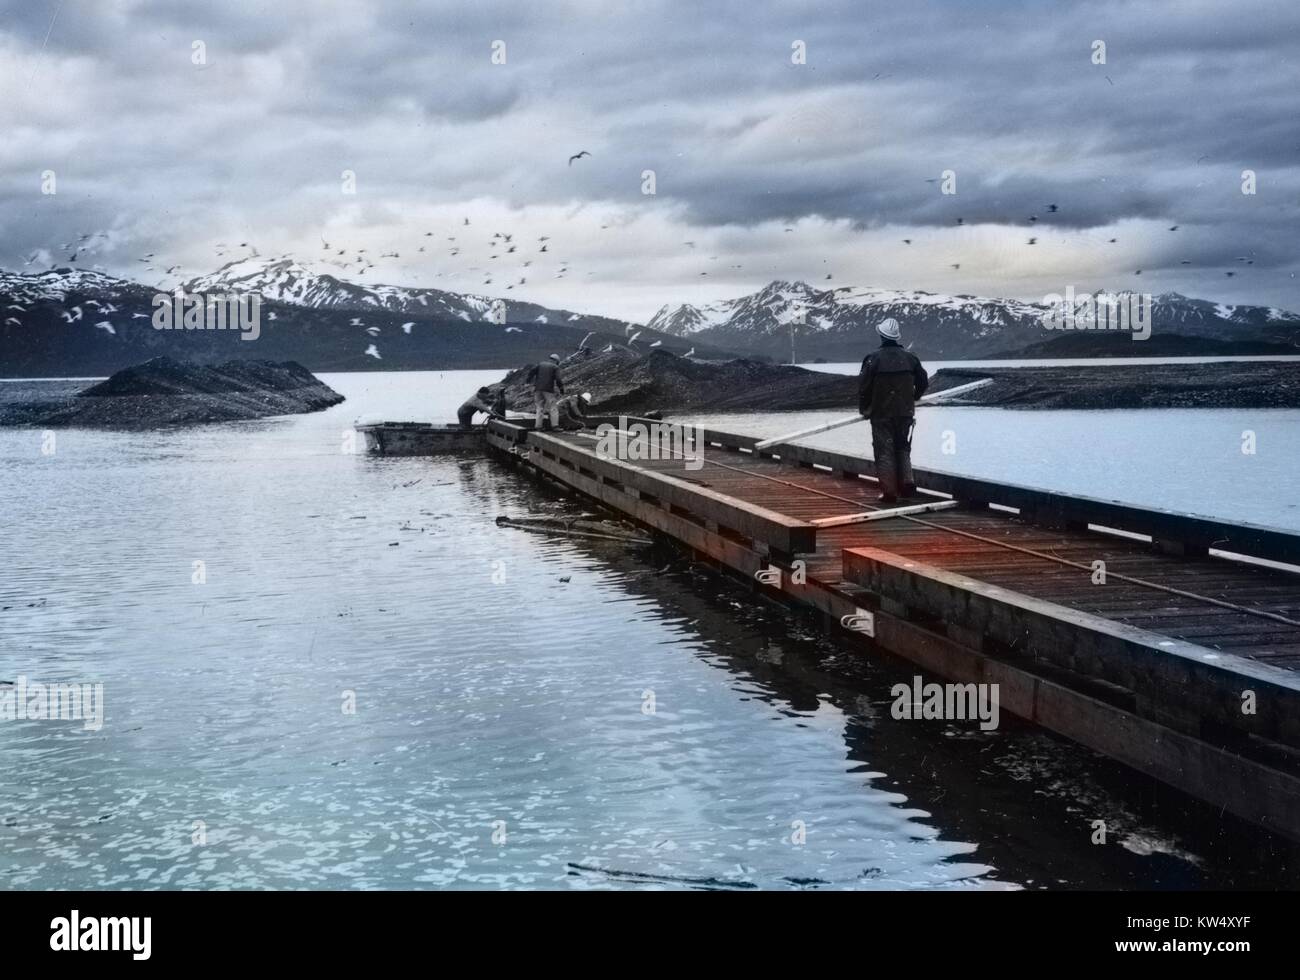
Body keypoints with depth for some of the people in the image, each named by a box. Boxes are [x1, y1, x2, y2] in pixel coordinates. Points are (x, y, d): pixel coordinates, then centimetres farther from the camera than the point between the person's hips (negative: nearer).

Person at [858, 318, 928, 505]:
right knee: (903, 449, 18)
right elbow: (923, 381, 11)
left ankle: (889, 491, 0)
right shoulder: (910, 358, 1)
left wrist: (864, 409, 5)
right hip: (905, 412, 4)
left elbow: (863, 386, -10)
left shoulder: (873, 359, -12)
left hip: (881, 413, -3)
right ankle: (906, 483, 6)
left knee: (884, 452, 2)